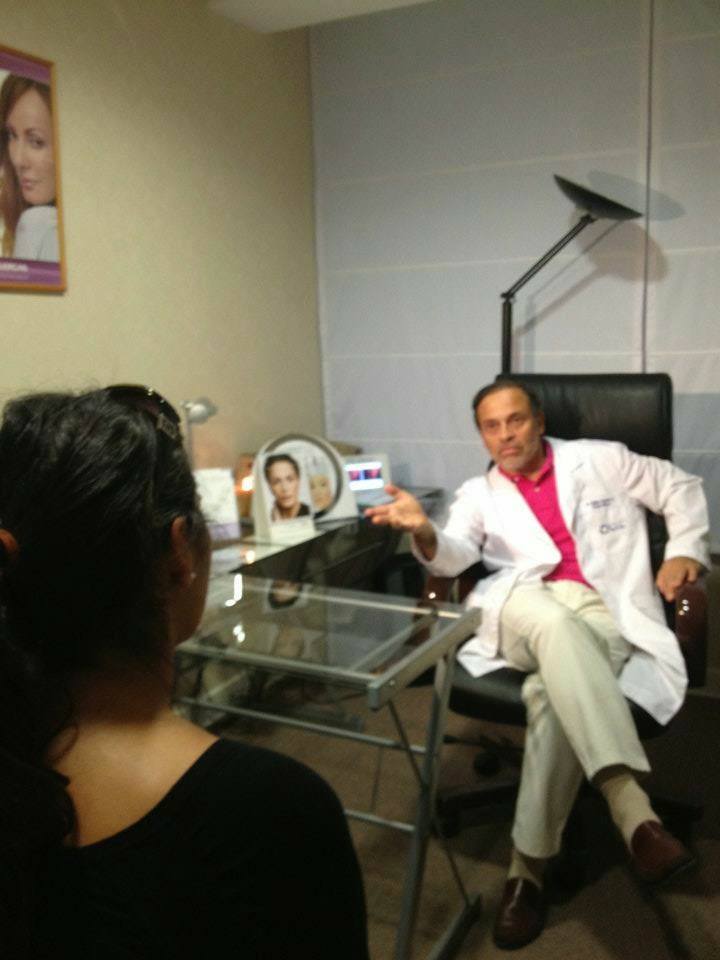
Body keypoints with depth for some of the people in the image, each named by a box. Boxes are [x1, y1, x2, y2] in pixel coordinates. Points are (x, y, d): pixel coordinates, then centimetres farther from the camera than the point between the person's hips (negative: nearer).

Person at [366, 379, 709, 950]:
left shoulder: (600, 459, 19)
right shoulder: (479, 495, 20)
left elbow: (681, 488, 26)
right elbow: (454, 556, 1)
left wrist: (685, 551, 8)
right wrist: (424, 532, -23)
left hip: (602, 608, 0)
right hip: (523, 608, 0)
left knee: (556, 690, -34)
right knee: (554, 622, -38)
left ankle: (530, 866, -24)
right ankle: (635, 812, -45)